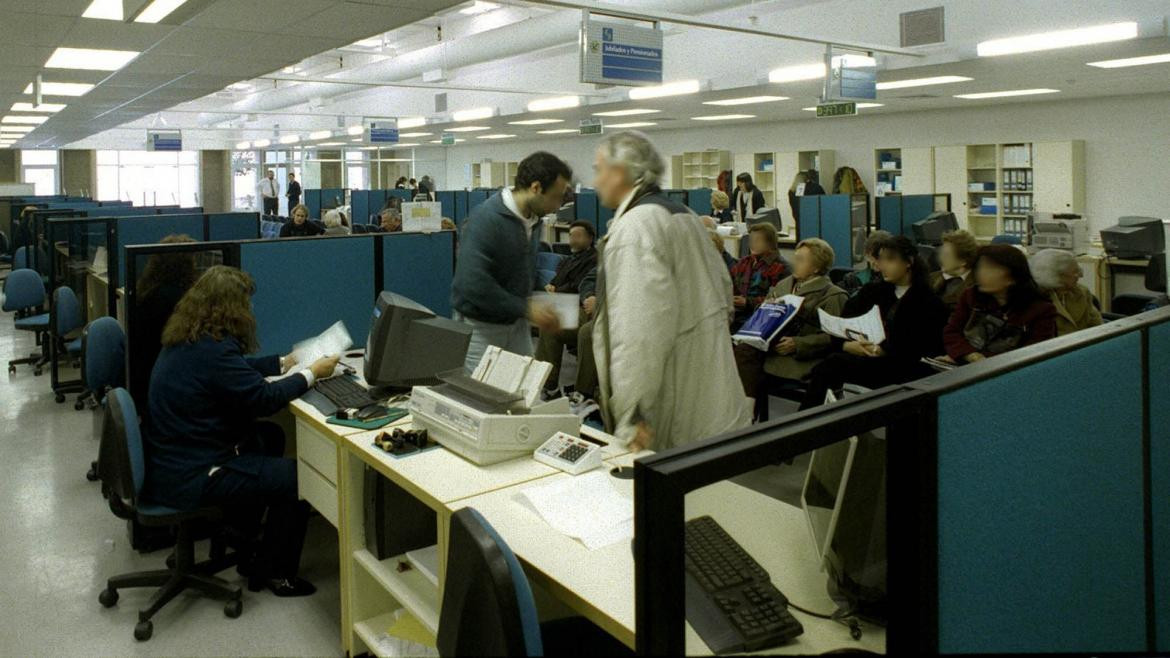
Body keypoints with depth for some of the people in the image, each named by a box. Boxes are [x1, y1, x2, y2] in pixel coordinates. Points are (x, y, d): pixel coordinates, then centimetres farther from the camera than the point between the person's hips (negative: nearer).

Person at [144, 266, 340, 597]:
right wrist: (310, 374, -10)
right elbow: (263, 399, -21)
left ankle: (241, 538, 33)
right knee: (299, 477, -6)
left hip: (170, 458, 11)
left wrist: (284, 363, 23)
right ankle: (274, 571, 13)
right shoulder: (213, 349, -26)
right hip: (188, 478, -11)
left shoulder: (186, 340, 6)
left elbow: (237, 370, 21)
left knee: (271, 436, 24)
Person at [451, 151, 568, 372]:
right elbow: (474, 283, -29)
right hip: (481, 326, -7)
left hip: (516, 324, 7)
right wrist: (526, 309, -25)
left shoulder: (533, 219, 4)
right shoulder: (486, 219, -21)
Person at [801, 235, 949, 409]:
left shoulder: (927, 301, 2)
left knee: (835, 363, -28)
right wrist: (847, 345, -10)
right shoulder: (874, 290, 19)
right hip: (865, 358, 5)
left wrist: (885, 350, -19)